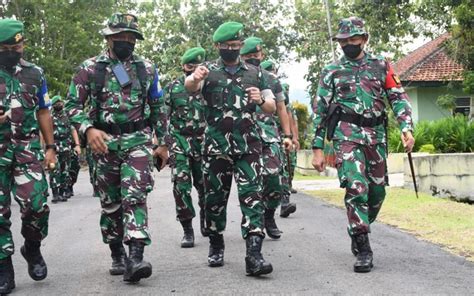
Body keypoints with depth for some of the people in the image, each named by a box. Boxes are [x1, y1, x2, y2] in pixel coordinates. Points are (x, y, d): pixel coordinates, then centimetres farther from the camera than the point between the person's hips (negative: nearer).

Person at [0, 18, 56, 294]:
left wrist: (51, 147, 10)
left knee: (37, 206, -9)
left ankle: (33, 248, 19)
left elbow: (43, 112, 15)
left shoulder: (35, 74, 10)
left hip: (27, 150, 1)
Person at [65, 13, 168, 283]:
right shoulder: (90, 68, 1)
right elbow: (73, 104, -1)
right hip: (105, 143, 0)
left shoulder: (147, 69, 7)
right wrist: (88, 129, -18)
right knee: (111, 202, 8)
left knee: (135, 197, -15)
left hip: (138, 141, 0)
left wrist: (163, 143, 12)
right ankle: (117, 255, 22)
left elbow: (157, 108, 14)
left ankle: (135, 257, -22)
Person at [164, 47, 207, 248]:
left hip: (203, 141, 1)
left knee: (205, 185, 7)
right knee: (181, 185, -8)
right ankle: (187, 230, -3)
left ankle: (205, 223, 29)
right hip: (179, 142, -1)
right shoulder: (172, 88, 5)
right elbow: (164, 117, 6)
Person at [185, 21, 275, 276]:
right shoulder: (208, 71, 4)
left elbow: (272, 107, 11)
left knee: (252, 196, -9)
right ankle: (216, 246, 26)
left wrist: (261, 100, -13)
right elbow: (189, 87, -18)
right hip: (216, 147, -1)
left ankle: (254, 255, -14)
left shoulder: (255, 73, 12)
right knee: (215, 198, 7)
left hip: (248, 146, 1)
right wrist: (195, 78, -43)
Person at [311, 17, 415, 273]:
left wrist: (406, 127, -11)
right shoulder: (331, 72, 9)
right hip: (347, 135, -3)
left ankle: (358, 230, 33)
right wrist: (317, 149, 3)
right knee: (356, 187, -17)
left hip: (376, 136, 3)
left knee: (376, 192, 8)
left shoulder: (381, 65, 11)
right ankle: (363, 248, -12)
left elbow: (398, 97, 6)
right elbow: (320, 111, 9)